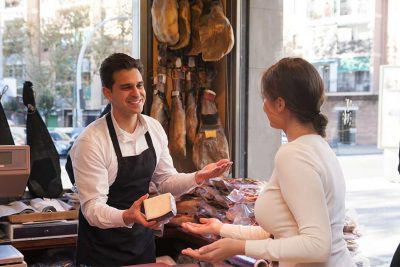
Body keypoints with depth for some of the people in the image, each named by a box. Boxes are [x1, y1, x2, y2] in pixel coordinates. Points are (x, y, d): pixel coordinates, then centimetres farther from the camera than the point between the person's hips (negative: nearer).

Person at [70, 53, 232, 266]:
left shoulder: (154, 128, -3)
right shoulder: (91, 142, -21)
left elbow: (166, 182, 6)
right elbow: (92, 208, -22)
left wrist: (198, 177, -11)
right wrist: (127, 217, -40)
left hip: (143, 240, 5)